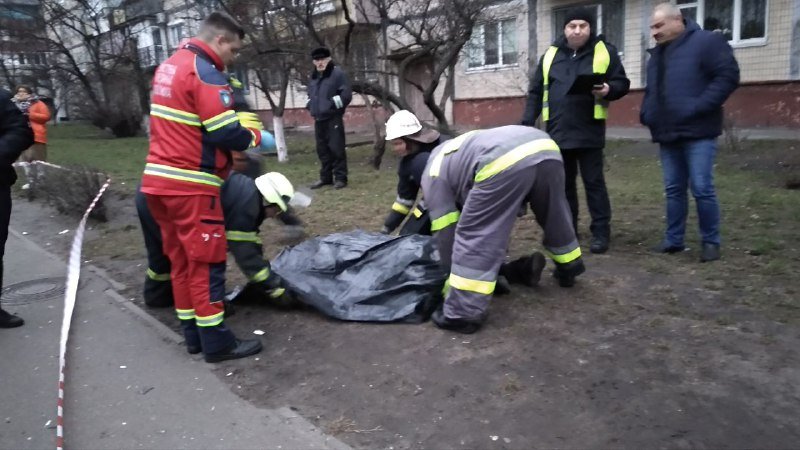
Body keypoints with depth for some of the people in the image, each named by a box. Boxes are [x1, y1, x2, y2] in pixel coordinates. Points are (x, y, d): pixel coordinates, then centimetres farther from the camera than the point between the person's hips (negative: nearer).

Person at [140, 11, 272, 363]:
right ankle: (216, 342, 6)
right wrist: (254, 135, 1)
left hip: (158, 180, 9)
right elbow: (225, 134, -19)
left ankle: (193, 333, 23)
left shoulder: (168, 67, 16)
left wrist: (237, 127, 11)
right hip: (189, 185, -9)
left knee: (180, 259, 13)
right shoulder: (205, 72, -13)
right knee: (206, 262, -2)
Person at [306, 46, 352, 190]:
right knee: (322, 150, 12)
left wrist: (333, 105, -14)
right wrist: (310, 106, 14)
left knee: (336, 149, -7)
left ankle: (340, 178, 0)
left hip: (333, 119, -7)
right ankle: (325, 177, 21)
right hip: (318, 119, 8)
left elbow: (346, 94, -14)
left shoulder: (337, 74, -7)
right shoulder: (313, 77, 17)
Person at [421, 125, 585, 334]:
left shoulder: (433, 174, 20)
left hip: (505, 164, -8)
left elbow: (445, 231, 18)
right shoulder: (455, 152, 44)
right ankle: (569, 270, 54)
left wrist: (452, 272, 30)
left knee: (474, 236, 1)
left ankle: (462, 313, 1)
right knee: (554, 217, 31)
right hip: (546, 148, 9)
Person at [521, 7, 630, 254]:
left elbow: (622, 83, 5)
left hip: (589, 132, -3)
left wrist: (608, 90, -18)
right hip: (558, 131, 3)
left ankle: (601, 232, 10)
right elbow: (536, 92, 13)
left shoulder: (605, 51, 5)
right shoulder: (550, 55, 12)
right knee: (563, 184, 11)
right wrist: (527, 122, 4)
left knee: (594, 182, 1)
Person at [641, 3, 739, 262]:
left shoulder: (706, 42, -4)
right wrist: (646, 113, 10)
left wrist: (698, 107, -20)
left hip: (698, 133, -7)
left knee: (702, 189, -5)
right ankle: (674, 240, 18)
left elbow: (728, 76, -12)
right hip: (668, 135, 7)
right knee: (673, 190, 10)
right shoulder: (657, 54, 18)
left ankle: (711, 242, 8)